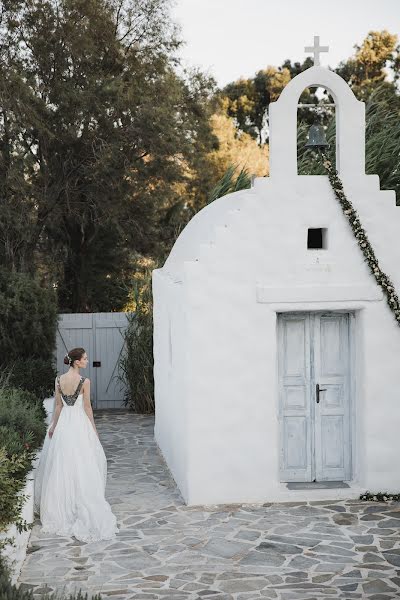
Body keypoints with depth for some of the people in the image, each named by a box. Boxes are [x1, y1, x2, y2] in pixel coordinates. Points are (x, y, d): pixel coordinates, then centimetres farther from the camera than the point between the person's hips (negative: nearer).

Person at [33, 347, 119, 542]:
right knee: (82, 467, 4)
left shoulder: (58, 379, -3)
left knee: (61, 466, 14)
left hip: (63, 424, 5)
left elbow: (58, 405, 2)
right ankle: (82, 506, 9)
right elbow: (87, 407, -10)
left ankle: (59, 507, 25)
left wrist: (53, 425, 12)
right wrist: (94, 429, -1)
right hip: (80, 424, -5)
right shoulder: (84, 381, -16)